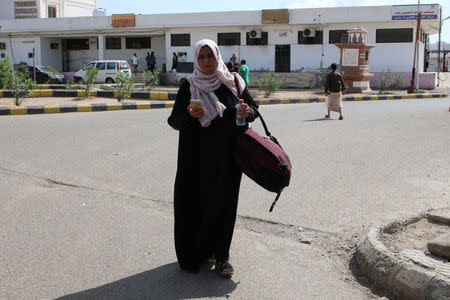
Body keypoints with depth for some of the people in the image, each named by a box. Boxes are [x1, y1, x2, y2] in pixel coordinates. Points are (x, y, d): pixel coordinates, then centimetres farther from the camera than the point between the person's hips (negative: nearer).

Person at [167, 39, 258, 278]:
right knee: (198, 202, 0)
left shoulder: (232, 82, 6)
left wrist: (248, 112, -11)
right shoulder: (188, 86, -1)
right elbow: (174, 121, -7)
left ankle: (221, 255, 15)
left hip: (227, 156, 2)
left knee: (224, 202, 4)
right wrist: (190, 115, -28)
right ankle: (198, 251, 18)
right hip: (198, 155, -2)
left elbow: (253, 108, 13)